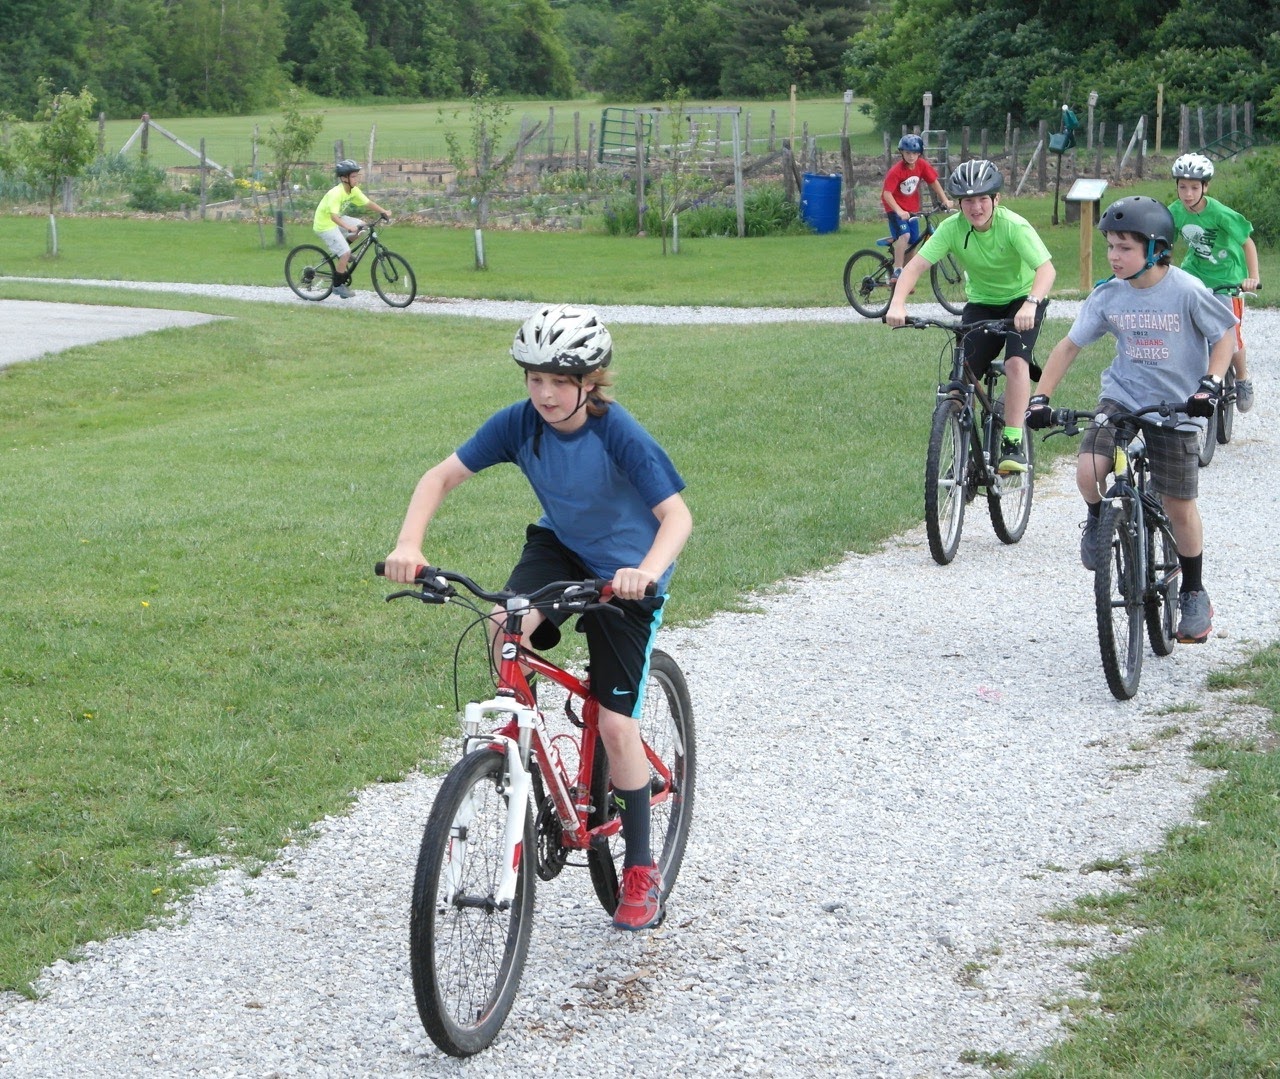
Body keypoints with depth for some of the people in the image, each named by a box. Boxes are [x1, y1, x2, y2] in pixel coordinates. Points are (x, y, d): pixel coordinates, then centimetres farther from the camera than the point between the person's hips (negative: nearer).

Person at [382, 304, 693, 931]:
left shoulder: (619, 434, -27)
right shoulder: (519, 423, -15)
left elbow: (676, 514, -30)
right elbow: (441, 476, -12)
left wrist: (644, 572, -50)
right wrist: (408, 544, -29)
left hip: (625, 572, -4)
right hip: (558, 548, 4)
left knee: (616, 722, -6)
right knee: (504, 628, -30)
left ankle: (641, 869, 8)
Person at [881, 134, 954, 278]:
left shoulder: (922, 165, -9)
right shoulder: (896, 171, -24)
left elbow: (934, 182, 1)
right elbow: (887, 193, -28)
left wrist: (945, 200, -8)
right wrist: (899, 211, -39)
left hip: (912, 209, 6)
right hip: (896, 208, -6)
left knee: (912, 243, 6)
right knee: (904, 235, -28)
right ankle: (897, 270, -22)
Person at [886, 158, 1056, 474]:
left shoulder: (1014, 226, -25)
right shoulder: (952, 228, -18)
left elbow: (1047, 268, -35)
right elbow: (916, 265, -24)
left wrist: (1031, 304, -54)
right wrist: (897, 304, -42)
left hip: (1022, 301, -3)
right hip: (981, 304, 3)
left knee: (1016, 363, -28)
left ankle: (1013, 443, -22)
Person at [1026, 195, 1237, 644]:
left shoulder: (1187, 291, -14)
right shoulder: (1107, 296, -5)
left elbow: (1225, 335, -4)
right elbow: (1069, 345, 2)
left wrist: (1210, 382, -20)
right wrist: (1040, 397, -7)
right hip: (1122, 398, 2)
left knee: (1179, 507, 2)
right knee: (1089, 472, -24)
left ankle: (1194, 594, 23)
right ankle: (1099, 519, 12)